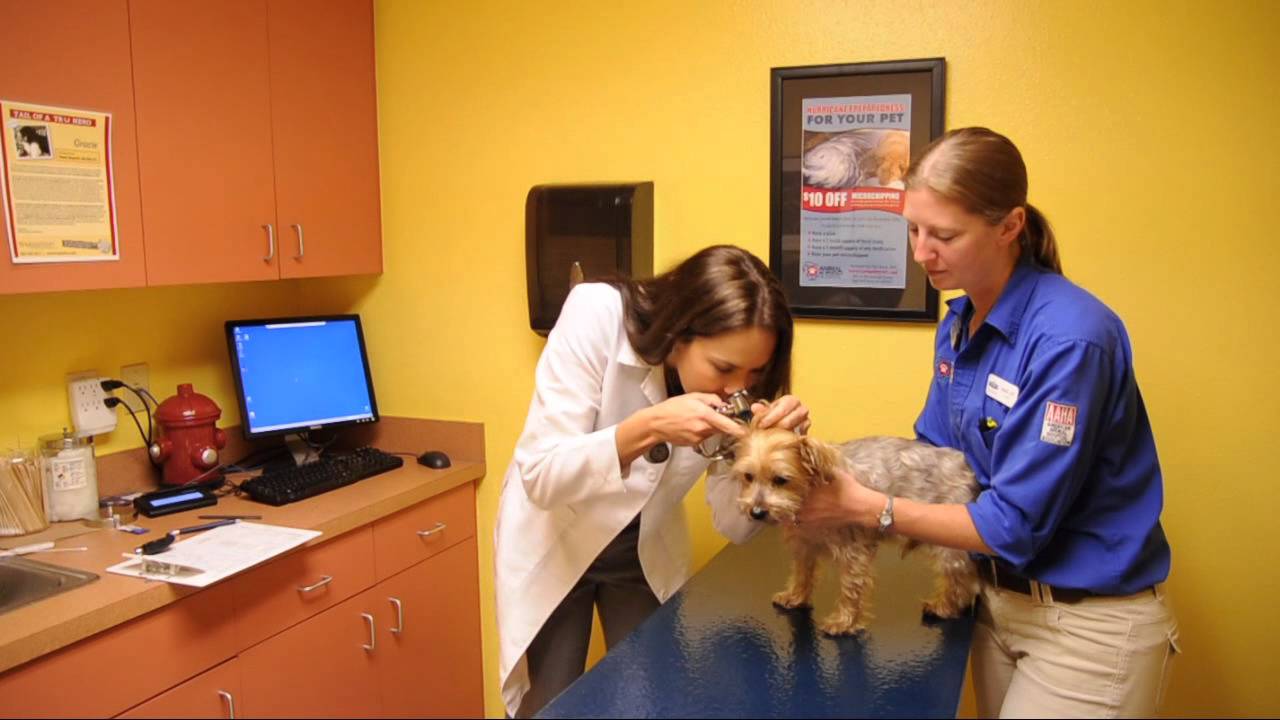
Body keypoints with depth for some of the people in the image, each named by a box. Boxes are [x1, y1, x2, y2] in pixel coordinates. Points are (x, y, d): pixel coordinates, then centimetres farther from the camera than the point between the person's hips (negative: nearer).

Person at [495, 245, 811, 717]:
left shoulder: (735, 380, -18)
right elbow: (540, 476, -30)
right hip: (552, 545, -3)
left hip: (645, 551, 3)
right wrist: (648, 427, -43)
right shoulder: (597, 316, -29)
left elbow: (735, 525, -14)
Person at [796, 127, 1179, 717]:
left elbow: (1014, 525, -24)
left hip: (1090, 625, -7)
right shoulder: (959, 324, -1)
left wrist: (867, 508, -19)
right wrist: (829, 475, -10)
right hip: (998, 600, 7)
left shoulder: (1069, 338, -25)